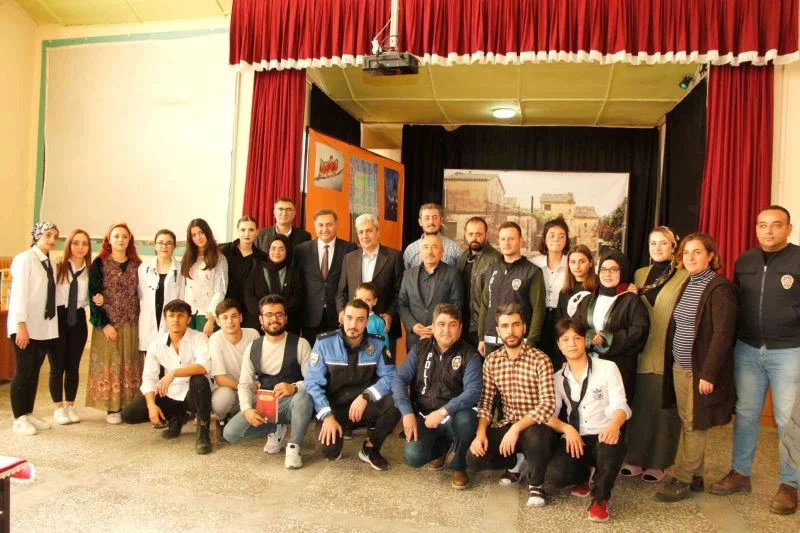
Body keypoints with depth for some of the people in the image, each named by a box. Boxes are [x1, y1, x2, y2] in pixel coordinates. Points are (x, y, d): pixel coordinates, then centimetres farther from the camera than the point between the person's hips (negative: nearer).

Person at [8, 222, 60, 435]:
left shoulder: (50, 262, 11)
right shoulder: (24, 258, -10)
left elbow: (50, 293, 8)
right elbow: (19, 292, -16)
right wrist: (21, 325, -21)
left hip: (45, 327, 7)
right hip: (26, 326, -6)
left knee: (34, 372, 12)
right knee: (23, 372, 0)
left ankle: (29, 414, 22)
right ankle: (19, 419, 10)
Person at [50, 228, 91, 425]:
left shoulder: (90, 271, 1)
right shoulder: (57, 268, -8)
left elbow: (88, 299, 7)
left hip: (78, 320, 3)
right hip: (58, 318, -2)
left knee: (73, 366, 11)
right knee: (57, 366, 5)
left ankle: (70, 406, 24)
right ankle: (58, 408, 18)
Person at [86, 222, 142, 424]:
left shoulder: (137, 265, 7)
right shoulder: (99, 264, -1)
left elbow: (141, 293, 10)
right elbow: (93, 295, -5)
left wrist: (141, 321, -2)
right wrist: (104, 323, -11)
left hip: (131, 324, 3)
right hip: (108, 323, -3)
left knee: (130, 364, 6)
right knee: (109, 363, 1)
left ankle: (130, 405, 13)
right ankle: (112, 408, 8)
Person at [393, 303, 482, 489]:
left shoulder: (470, 355, -7)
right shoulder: (420, 349, 2)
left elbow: (473, 392, -20)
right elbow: (400, 379, -3)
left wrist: (443, 412, -31)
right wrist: (407, 412, -18)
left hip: (453, 416, -2)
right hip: (422, 415, 2)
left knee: (465, 418, -36)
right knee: (413, 457, -23)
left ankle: (459, 466, -3)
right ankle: (440, 446, 17)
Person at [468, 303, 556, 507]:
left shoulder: (540, 360, -13)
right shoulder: (491, 361, 0)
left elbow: (548, 404, -21)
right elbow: (485, 402, 1)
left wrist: (517, 429, -30)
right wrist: (480, 433, -17)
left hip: (534, 425, -4)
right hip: (507, 424, 4)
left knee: (534, 437, -39)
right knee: (475, 456, -18)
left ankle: (536, 484, -5)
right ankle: (517, 462, 14)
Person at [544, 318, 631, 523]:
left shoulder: (608, 368, 2)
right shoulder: (558, 378, 10)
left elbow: (619, 405, -9)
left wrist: (614, 425, -33)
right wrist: (567, 429, -20)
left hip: (603, 437, -2)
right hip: (574, 439, 3)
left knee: (613, 445, -40)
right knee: (554, 476, -25)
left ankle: (600, 498, -10)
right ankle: (583, 476, 16)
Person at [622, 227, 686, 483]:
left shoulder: (683, 277, -2)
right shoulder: (639, 275, 13)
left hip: (667, 355, -4)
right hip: (641, 353, 4)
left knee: (663, 408, 5)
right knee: (638, 405, 9)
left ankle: (658, 463, 17)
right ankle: (635, 458, 19)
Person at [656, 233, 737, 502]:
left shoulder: (720, 288, -12)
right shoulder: (686, 285, 11)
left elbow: (723, 334, -17)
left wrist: (708, 373, -20)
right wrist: (673, 363, 8)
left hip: (700, 369, -7)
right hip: (679, 366, 7)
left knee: (694, 425, 1)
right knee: (686, 423, 13)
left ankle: (682, 480, 11)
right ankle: (694, 476, 24)